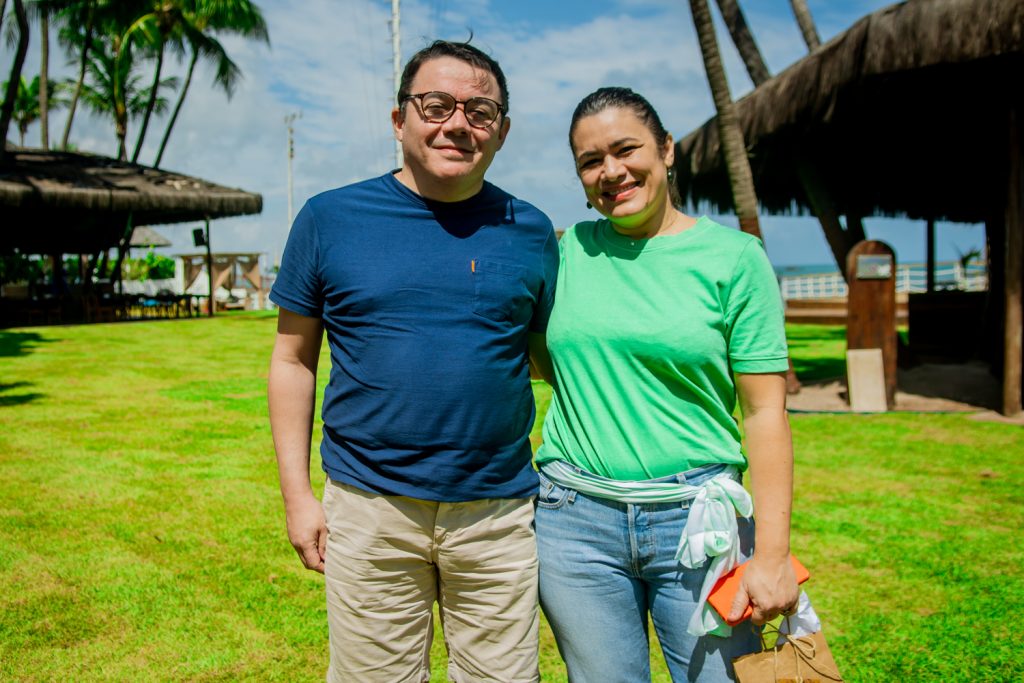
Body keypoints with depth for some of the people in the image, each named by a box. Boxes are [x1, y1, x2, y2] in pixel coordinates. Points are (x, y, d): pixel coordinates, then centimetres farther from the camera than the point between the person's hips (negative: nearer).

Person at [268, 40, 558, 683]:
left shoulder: (530, 232, 3)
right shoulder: (331, 218, 0)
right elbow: (293, 360, 4)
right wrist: (297, 493, 0)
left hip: (500, 512, 1)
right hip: (369, 512, -1)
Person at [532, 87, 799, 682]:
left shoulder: (733, 257, -3)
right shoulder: (569, 249, 5)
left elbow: (765, 412, -5)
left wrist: (772, 553, -10)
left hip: (695, 520, -2)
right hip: (575, 517, 2)